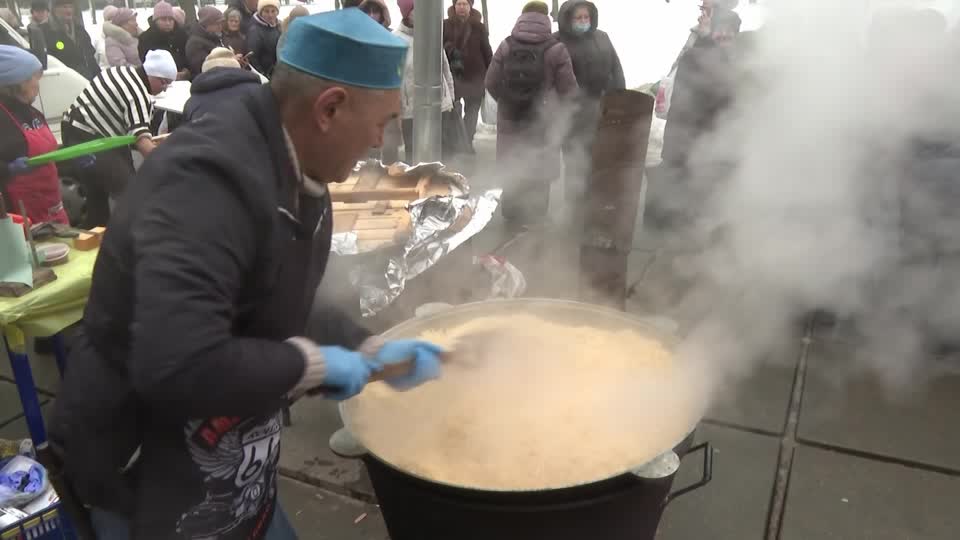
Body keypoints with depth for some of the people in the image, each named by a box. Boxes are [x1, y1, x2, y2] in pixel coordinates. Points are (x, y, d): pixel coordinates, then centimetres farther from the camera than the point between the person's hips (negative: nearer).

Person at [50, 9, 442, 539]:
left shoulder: (301, 179, 1)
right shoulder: (210, 176, -31)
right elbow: (178, 367, -40)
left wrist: (372, 349, 4)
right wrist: (313, 363, -26)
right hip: (155, 489, -8)